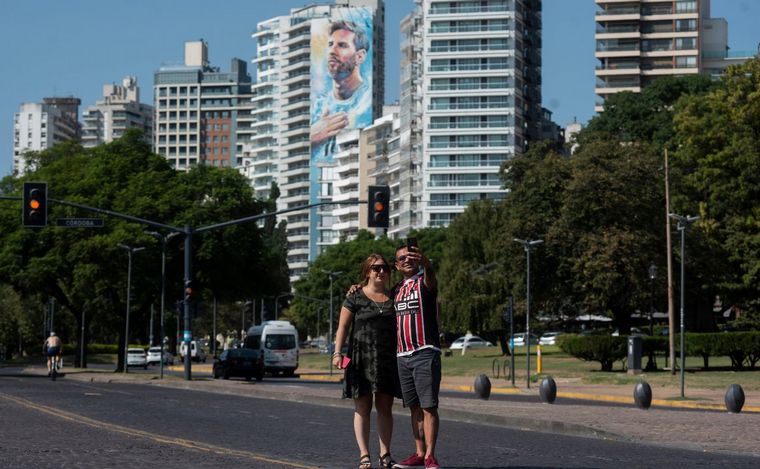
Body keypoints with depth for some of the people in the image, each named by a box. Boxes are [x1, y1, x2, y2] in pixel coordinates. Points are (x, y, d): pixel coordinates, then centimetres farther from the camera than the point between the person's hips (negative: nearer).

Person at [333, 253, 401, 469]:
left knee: (385, 407, 4)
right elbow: (343, 326, -1)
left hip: (388, 359, 3)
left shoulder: (394, 297, 11)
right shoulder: (356, 298, 0)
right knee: (363, 407, -1)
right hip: (361, 358, -3)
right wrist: (337, 352, -12)